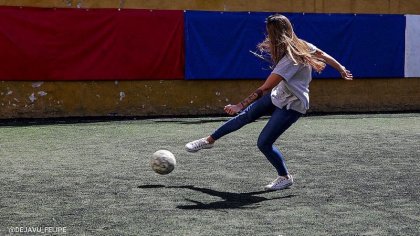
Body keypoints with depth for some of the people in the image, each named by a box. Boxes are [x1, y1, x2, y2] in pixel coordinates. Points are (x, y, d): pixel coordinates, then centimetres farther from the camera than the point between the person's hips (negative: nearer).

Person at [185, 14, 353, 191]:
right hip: (278, 96, 10)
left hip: (292, 106, -9)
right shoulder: (302, 45, -7)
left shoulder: (290, 59, -32)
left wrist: (240, 105, -35)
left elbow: (265, 88, -35)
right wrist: (342, 69, 20)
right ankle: (209, 140, 27)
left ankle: (285, 178, 13)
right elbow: (324, 56, 5)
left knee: (264, 143, -9)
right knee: (244, 116, 13)